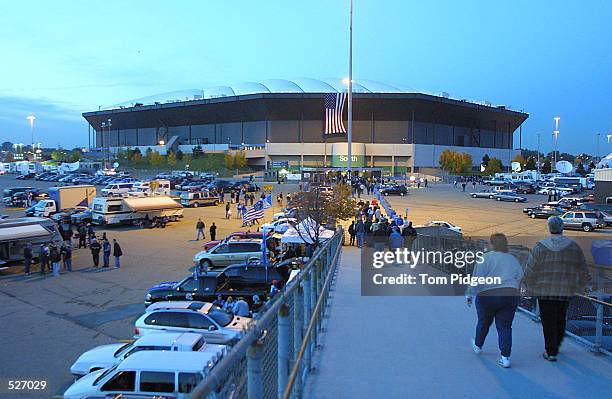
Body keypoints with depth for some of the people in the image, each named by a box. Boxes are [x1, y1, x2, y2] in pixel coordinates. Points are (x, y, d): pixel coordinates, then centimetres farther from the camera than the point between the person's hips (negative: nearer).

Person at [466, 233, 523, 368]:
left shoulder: (485, 258, -8)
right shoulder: (513, 259, 9)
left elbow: (477, 279, -12)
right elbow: (520, 279, 13)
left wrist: (470, 295, -6)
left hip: (487, 297, -3)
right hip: (510, 296, 3)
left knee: (484, 323, 16)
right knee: (505, 326, 6)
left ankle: (477, 346, 38)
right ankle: (505, 357, -1)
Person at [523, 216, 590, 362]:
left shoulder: (540, 247, -9)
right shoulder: (573, 247, -2)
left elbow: (530, 270, -9)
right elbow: (583, 270, 5)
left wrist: (531, 287, 7)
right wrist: (579, 286, 21)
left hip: (545, 291, -2)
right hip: (566, 291, 3)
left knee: (549, 321, 5)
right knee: (561, 319, 20)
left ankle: (550, 352, 9)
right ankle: (556, 346, 34)